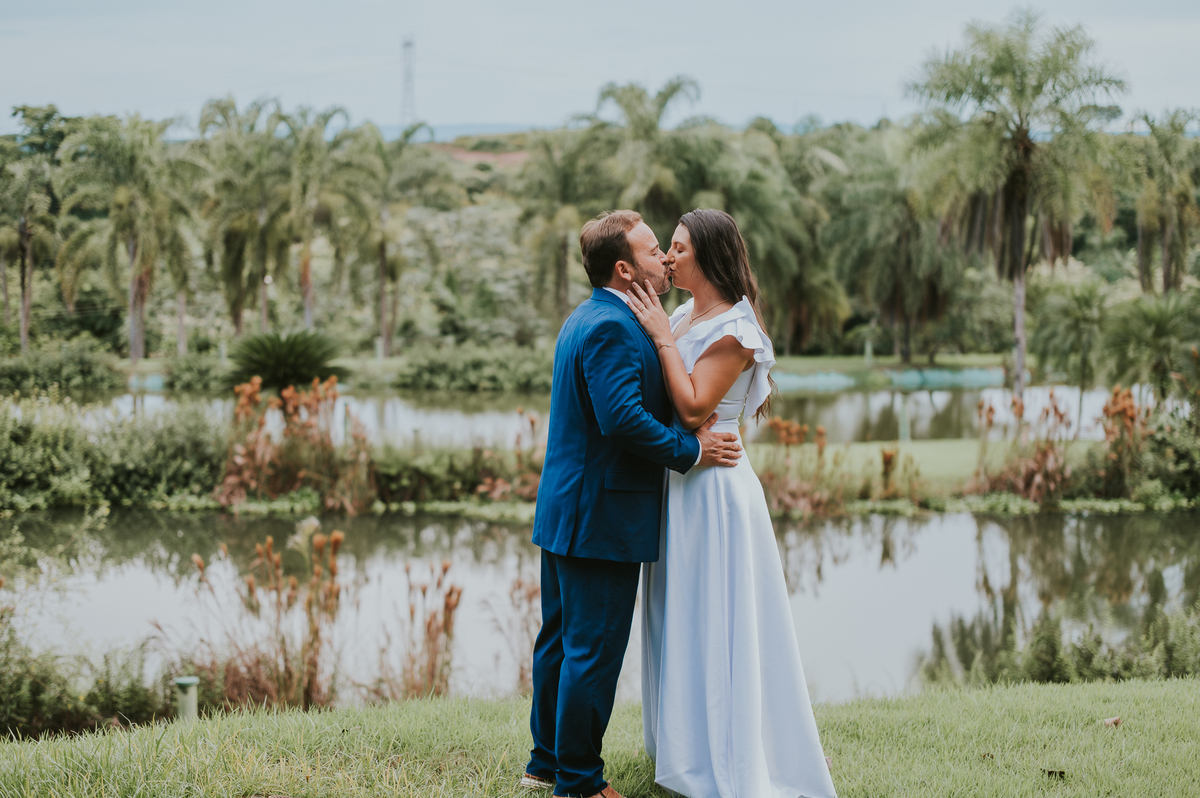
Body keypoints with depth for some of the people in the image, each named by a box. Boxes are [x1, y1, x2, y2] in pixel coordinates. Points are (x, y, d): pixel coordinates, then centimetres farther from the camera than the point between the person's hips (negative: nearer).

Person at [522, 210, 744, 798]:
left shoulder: (583, 319, 15)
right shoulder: (612, 328, -19)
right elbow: (623, 418, -29)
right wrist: (691, 452, -18)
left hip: (565, 513, 11)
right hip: (602, 517, -11)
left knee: (560, 640, 17)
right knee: (594, 651, -2)